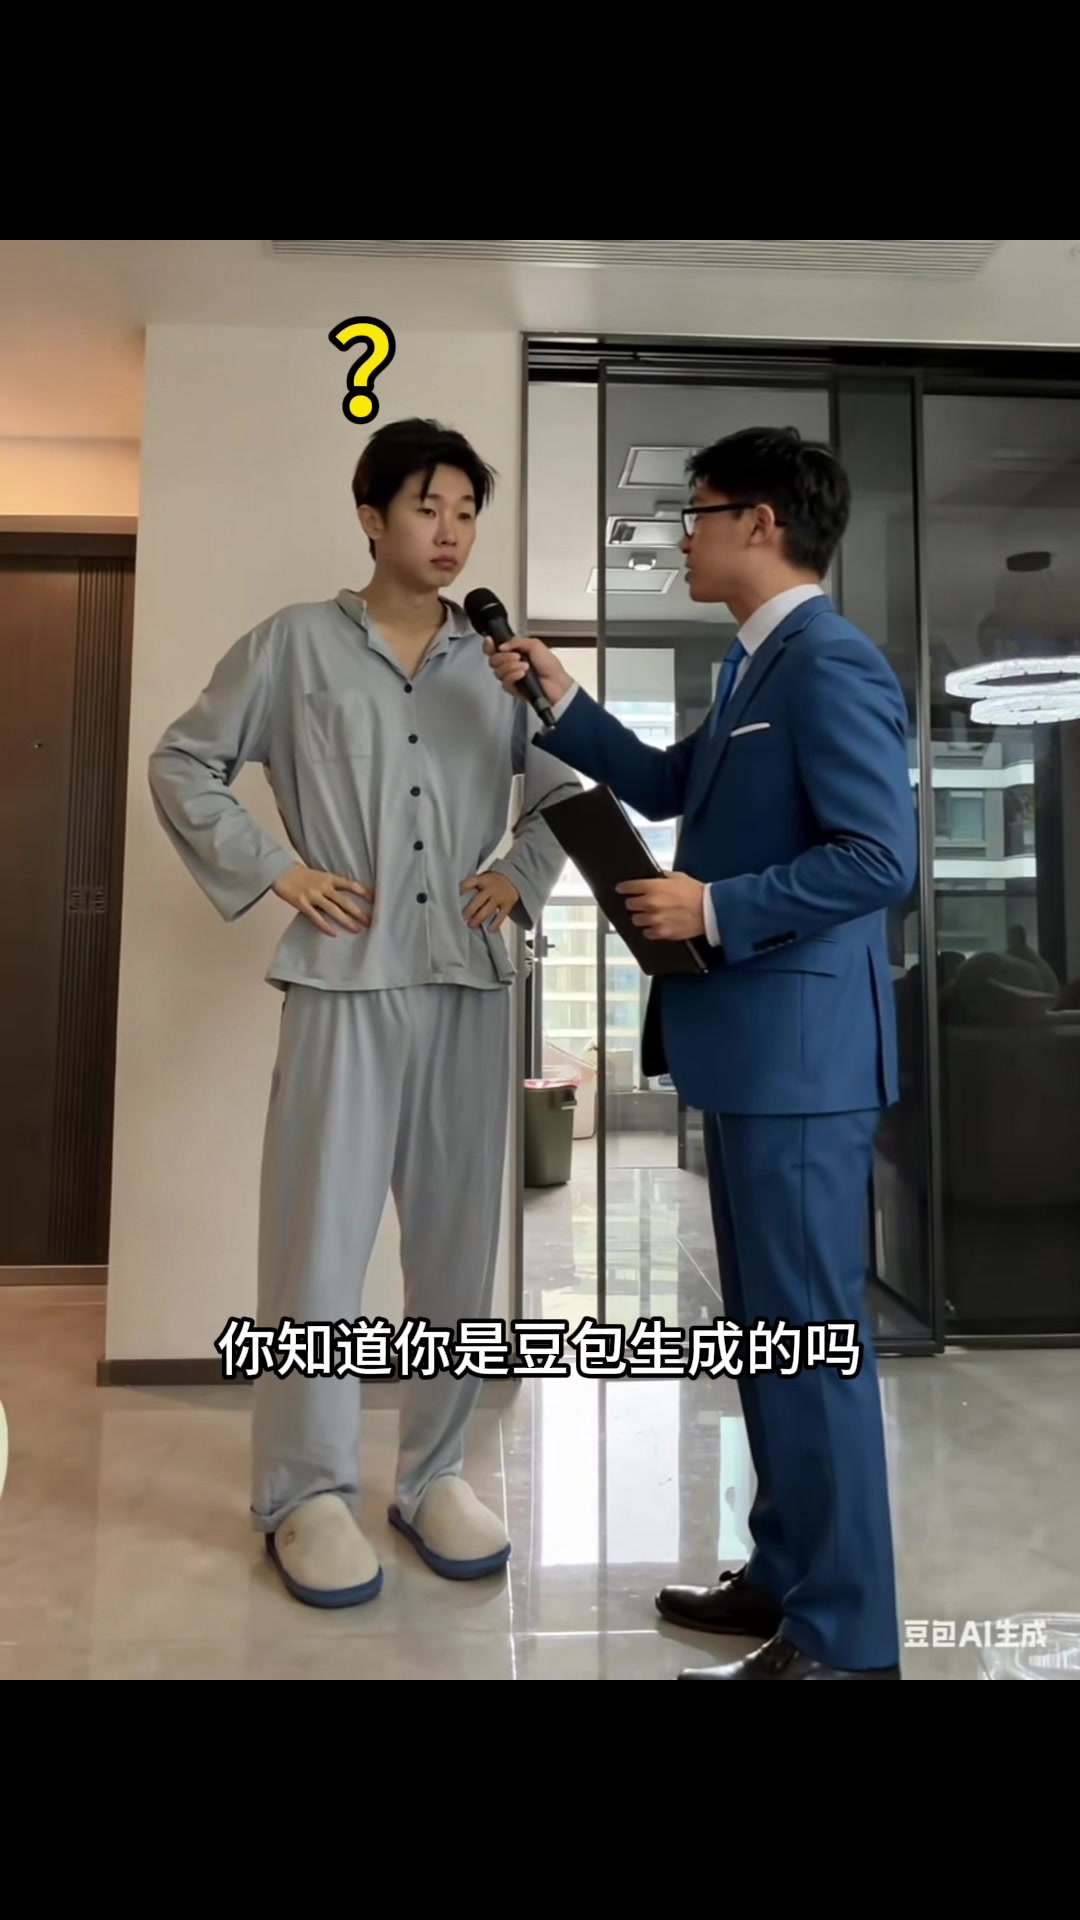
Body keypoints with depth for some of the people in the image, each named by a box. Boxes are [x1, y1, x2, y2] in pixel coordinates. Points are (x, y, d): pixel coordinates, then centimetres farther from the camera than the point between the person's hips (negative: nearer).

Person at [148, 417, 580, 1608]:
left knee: (458, 1243, 8)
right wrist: (273, 870, -3)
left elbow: (563, 787, 21)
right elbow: (181, 764, 8)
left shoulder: (493, 662, 12)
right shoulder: (295, 644, 5)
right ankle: (306, 1492, 19)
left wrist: (521, 876, 5)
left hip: (469, 986, 3)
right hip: (344, 980, -3)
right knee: (321, 1240, 1)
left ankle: (433, 1475, 25)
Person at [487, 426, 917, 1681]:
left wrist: (713, 907, -18)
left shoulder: (829, 663, -13)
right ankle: (786, 1573, 34)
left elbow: (881, 859, -21)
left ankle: (845, 1636, 17)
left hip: (798, 1050, -10)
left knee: (811, 1336, 0)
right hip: (748, 1048, 10)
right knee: (767, 1328, 17)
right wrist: (557, 701, 16)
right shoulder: (753, 663, 18)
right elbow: (666, 786, 24)